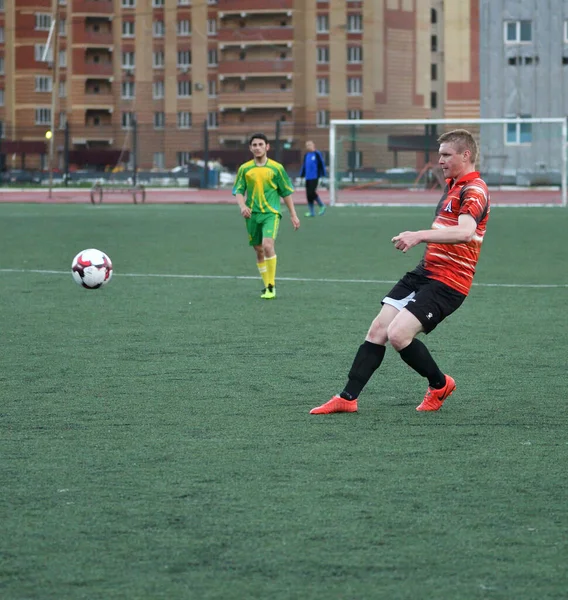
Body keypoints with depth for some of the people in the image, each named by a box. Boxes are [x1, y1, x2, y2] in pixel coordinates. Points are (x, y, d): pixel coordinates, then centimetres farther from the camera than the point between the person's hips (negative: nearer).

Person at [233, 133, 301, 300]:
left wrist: (293, 214, 7)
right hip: (252, 215, 3)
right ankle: (267, 285, 20)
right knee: (259, 251, 8)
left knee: (268, 245, -22)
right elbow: (238, 191, 7)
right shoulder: (244, 169, 6)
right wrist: (242, 206, -13)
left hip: (271, 213, -3)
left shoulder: (276, 168, 2)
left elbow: (286, 192, 7)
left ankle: (271, 285, -14)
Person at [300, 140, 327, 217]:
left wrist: (322, 175, -9)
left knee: (312, 192, -14)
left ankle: (322, 205, 6)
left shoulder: (317, 154, -5)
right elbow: (304, 166, 20)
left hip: (315, 177, -6)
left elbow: (322, 164, -6)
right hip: (308, 178, 6)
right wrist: (302, 175, 17)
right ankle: (311, 212, 9)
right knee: (308, 195, 3)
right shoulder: (306, 155, 14)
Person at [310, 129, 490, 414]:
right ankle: (348, 398, 6)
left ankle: (439, 385, 5)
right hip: (424, 272, 9)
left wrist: (420, 235, -40)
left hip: (447, 283, -9)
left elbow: (465, 231, -33)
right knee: (377, 330, 1)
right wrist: (416, 239, 18)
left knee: (398, 334, -19)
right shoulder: (452, 186, 17)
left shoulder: (474, 190, -14)